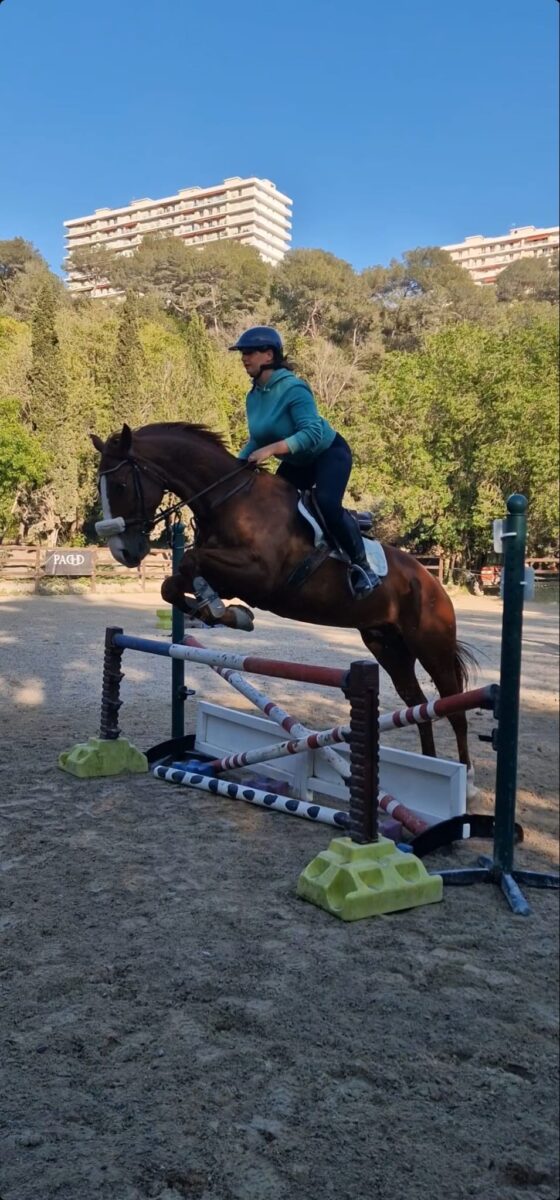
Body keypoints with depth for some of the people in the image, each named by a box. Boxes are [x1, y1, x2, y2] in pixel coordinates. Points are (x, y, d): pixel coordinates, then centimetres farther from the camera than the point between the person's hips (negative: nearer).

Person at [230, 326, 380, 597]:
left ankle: (362, 566, -15)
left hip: (329, 453, -9)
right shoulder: (254, 396, -4)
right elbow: (257, 440, 5)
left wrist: (271, 449, -45)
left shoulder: (293, 389, -28)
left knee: (327, 504, -30)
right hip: (297, 462, 9)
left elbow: (312, 434, -38)